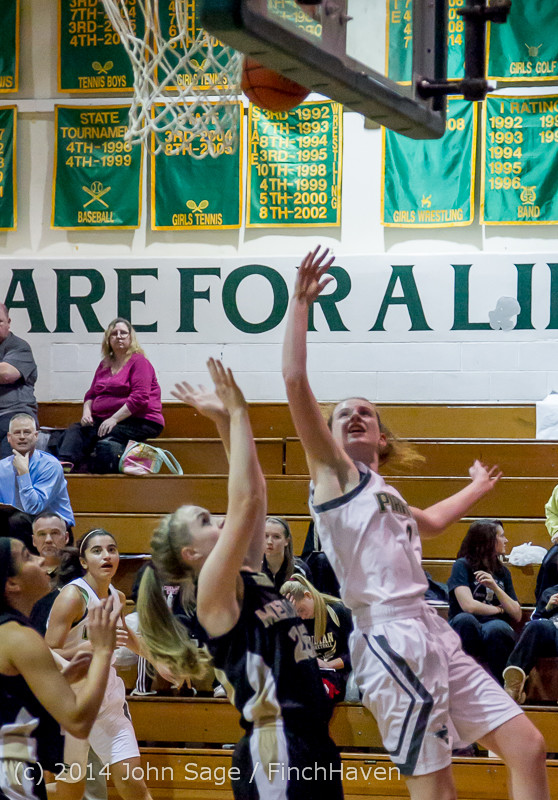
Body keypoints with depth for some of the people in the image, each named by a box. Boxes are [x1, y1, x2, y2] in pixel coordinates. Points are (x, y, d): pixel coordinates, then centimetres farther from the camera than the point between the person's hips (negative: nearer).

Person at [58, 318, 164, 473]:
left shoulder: (139, 361, -3)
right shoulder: (104, 365, 21)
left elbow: (139, 398, -15)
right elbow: (91, 394, 24)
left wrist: (114, 419, -21)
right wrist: (86, 412, 1)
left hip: (138, 422, -6)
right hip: (103, 421, 6)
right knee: (74, 431, -21)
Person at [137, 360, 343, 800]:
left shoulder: (248, 576, 14)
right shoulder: (212, 591, -8)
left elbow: (254, 493, 16)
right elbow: (245, 501, -16)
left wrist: (226, 419, 11)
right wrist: (235, 413, -10)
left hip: (314, 743, 9)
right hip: (275, 754, -9)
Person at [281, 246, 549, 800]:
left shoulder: (383, 492, 25)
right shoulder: (334, 470, 4)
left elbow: (431, 521, 49)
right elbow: (295, 383, -9)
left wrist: (477, 488, 63)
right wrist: (300, 302, -7)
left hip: (432, 633, 9)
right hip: (391, 636, -9)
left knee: (527, 747, 4)